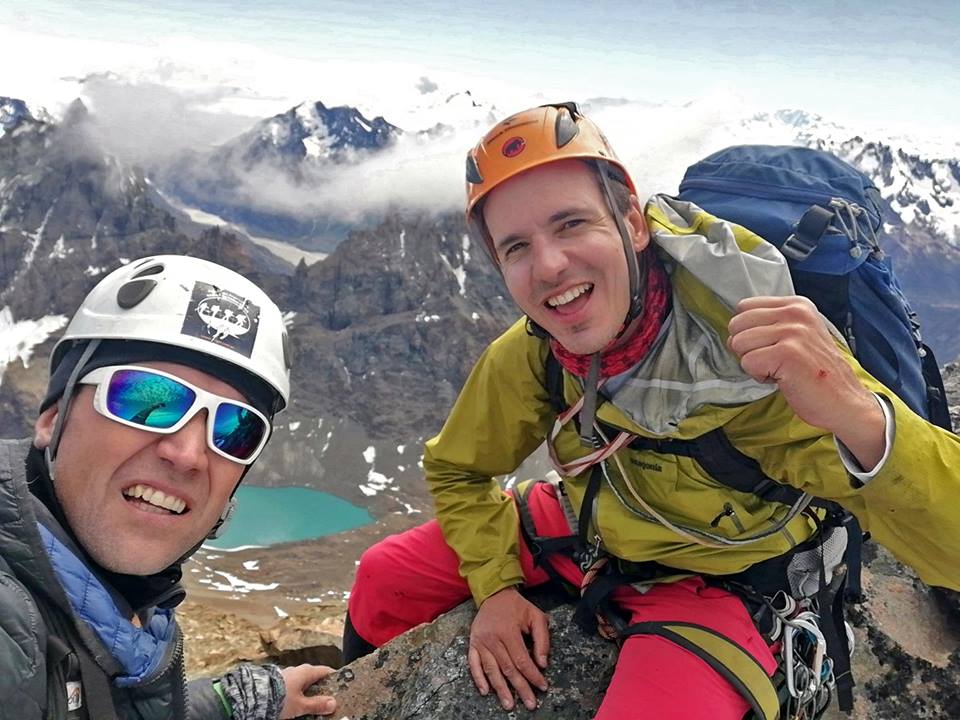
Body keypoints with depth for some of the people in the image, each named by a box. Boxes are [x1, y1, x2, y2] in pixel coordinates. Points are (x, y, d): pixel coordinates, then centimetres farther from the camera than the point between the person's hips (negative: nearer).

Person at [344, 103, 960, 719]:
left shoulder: (768, 356, -35)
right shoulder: (527, 357, -19)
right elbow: (458, 470, 3)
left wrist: (860, 418, -61)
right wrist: (496, 586, -10)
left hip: (719, 583, -4)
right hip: (589, 533, 5)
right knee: (385, 578, 5)